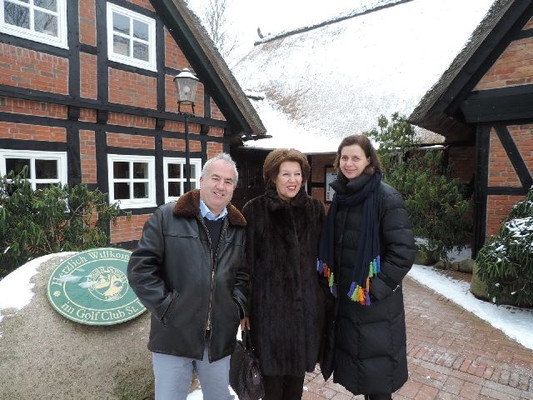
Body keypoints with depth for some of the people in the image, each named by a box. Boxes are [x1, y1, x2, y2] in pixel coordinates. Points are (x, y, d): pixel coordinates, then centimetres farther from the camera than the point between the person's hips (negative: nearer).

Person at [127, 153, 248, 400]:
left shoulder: (240, 228, 6)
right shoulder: (166, 217, -5)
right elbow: (140, 268, -7)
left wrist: (238, 307, -1)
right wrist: (165, 306, -11)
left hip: (220, 338, 3)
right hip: (173, 335, -3)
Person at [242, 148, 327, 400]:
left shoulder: (314, 209, 4)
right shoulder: (255, 210, -8)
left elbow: (322, 256, 10)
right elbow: (246, 261, -7)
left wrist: (324, 292, 9)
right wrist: (245, 307, -7)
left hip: (306, 305, 3)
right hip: (269, 304, -3)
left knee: (298, 368, 18)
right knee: (272, 370, 10)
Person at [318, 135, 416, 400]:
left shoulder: (386, 198, -14)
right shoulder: (341, 197, 6)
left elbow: (403, 252, -16)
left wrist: (373, 289, -17)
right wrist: (333, 279, 9)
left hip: (377, 304, -6)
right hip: (345, 298, 6)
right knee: (356, 366, 19)